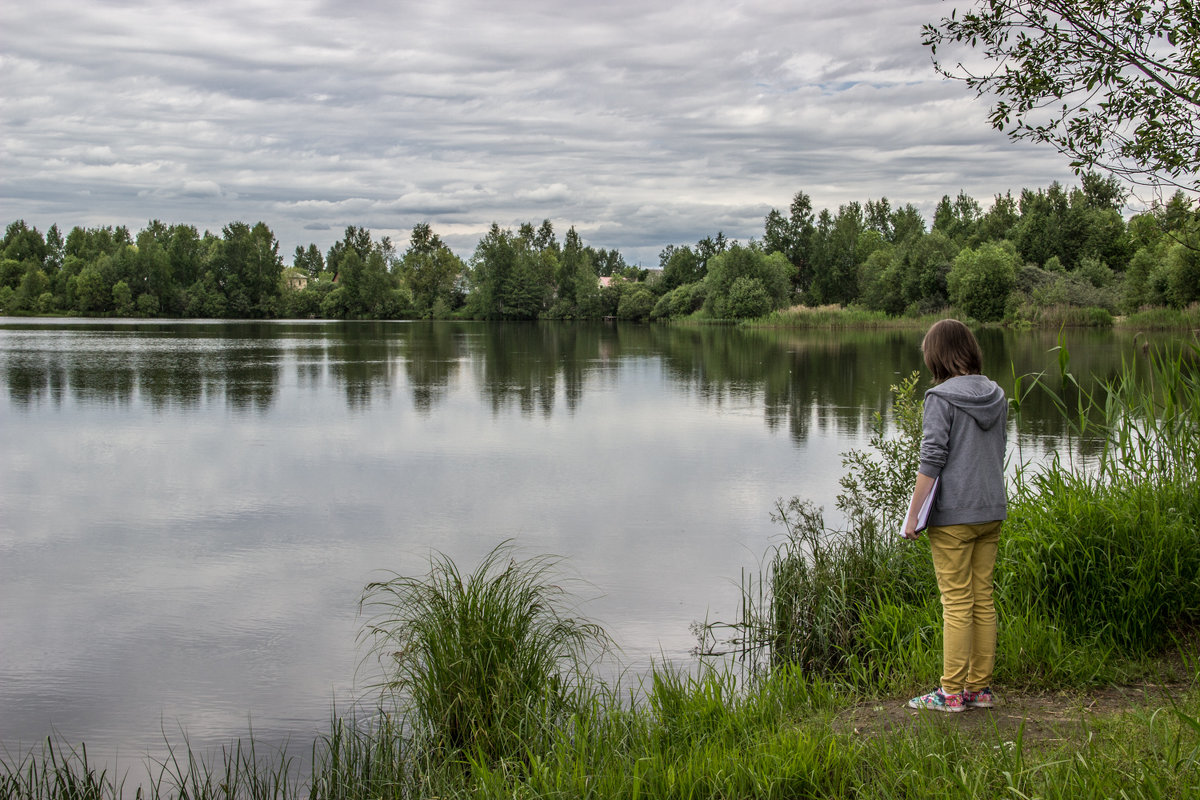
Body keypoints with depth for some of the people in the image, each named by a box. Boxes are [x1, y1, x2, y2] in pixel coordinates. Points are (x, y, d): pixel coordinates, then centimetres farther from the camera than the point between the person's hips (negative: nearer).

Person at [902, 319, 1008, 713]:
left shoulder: (941, 397, -12)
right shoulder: (997, 396, 9)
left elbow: (932, 459, -16)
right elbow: (997, 454, 15)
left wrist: (912, 514, -12)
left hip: (953, 515, -6)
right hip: (991, 511, 7)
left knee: (956, 602, -2)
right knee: (983, 599, 11)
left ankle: (951, 692, 5)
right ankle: (979, 687, 17)